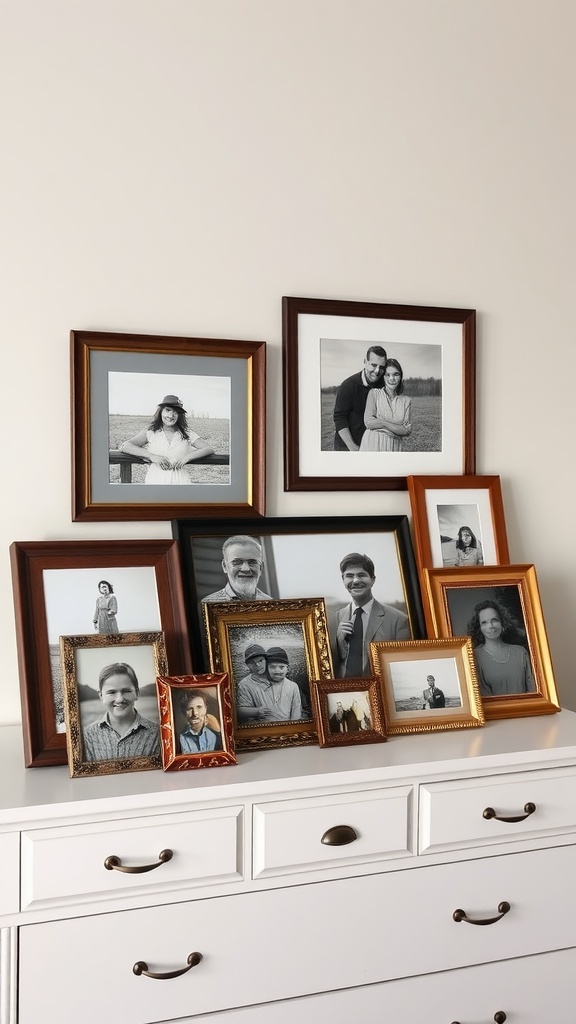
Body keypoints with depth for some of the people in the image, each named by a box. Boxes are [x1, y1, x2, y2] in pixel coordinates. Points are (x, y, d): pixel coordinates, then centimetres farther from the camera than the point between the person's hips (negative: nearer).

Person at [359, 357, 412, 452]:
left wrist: (384, 424, -13)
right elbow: (368, 422, -10)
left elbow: (407, 431, 0)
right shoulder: (374, 393, 2)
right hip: (372, 445, -2)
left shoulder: (406, 401, 8)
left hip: (394, 447, 2)